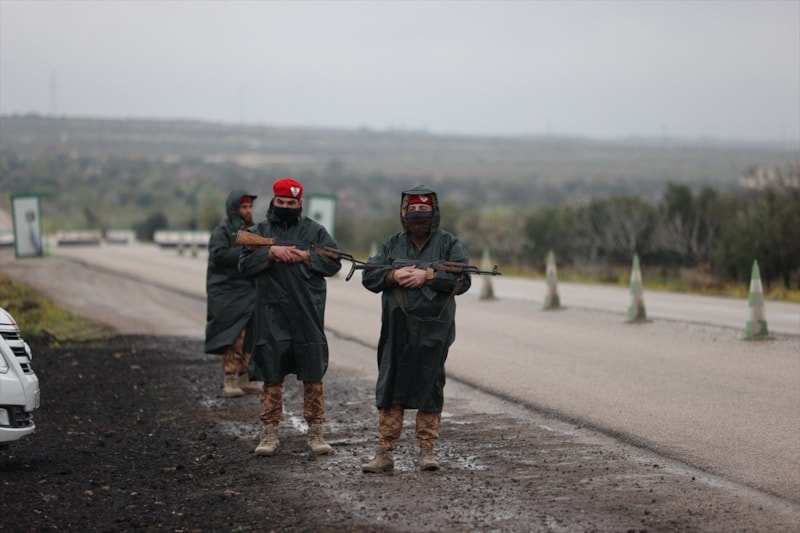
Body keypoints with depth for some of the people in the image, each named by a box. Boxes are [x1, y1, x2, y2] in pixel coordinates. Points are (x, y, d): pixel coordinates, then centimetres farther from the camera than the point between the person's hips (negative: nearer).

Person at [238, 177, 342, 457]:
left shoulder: (315, 231, 5)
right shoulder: (259, 232, 8)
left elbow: (333, 263, 1)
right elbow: (245, 265, -2)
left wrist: (305, 257, -12)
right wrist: (270, 252, -15)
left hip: (308, 315, 0)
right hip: (271, 315, 1)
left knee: (313, 376, 3)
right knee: (271, 376, 4)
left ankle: (315, 432, 12)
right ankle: (270, 433, 11)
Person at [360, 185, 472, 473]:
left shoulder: (449, 244, 3)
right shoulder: (392, 244, 12)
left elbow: (463, 280, -9)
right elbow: (369, 277, 6)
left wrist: (428, 276, -17)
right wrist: (394, 275, -12)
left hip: (433, 331, -2)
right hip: (396, 332, 2)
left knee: (430, 391, 3)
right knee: (390, 390, 2)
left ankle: (427, 450, 12)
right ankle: (385, 453, 5)